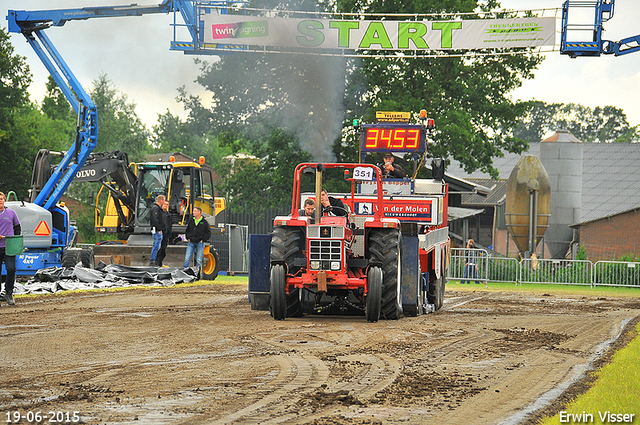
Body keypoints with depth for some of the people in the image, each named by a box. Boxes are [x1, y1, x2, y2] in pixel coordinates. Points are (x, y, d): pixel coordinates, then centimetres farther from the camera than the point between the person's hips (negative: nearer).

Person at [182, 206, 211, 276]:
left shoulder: (204, 222, 0)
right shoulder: (191, 221, 10)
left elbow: (208, 233, 2)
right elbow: (187, 230, 24)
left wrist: (203, 240, -6)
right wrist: (188, 238, 10)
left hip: (200, 243, -3)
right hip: (191, 243, 3)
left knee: (199, 260, 0)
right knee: (187, 259, -4)